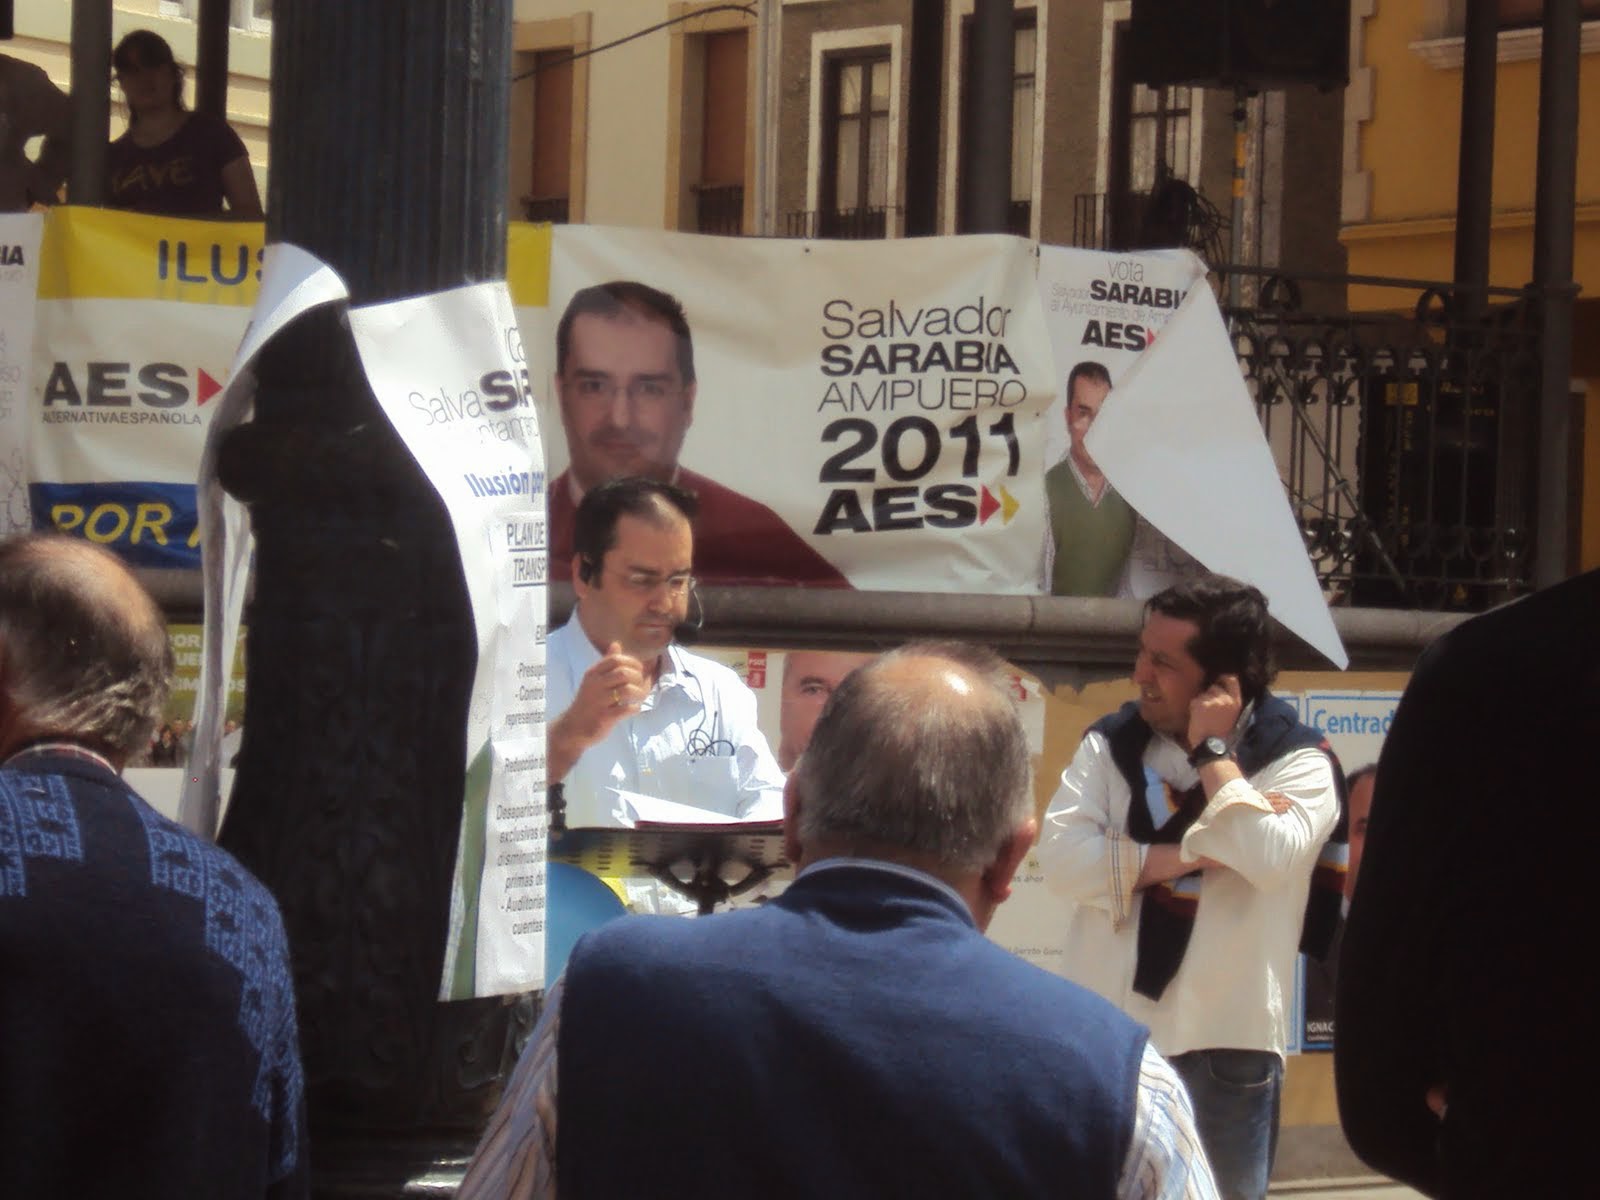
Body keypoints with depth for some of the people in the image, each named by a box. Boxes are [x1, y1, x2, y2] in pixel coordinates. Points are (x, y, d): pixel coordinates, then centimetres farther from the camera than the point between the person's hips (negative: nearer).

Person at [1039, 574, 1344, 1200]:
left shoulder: (1298, 760, -4)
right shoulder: (1110, 744, 5)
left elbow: (1272, 859, -22)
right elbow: (1063, 857, -9)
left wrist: (1211, 753, -14)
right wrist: (1193, 851, -15)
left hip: (1226, 1043, -3)